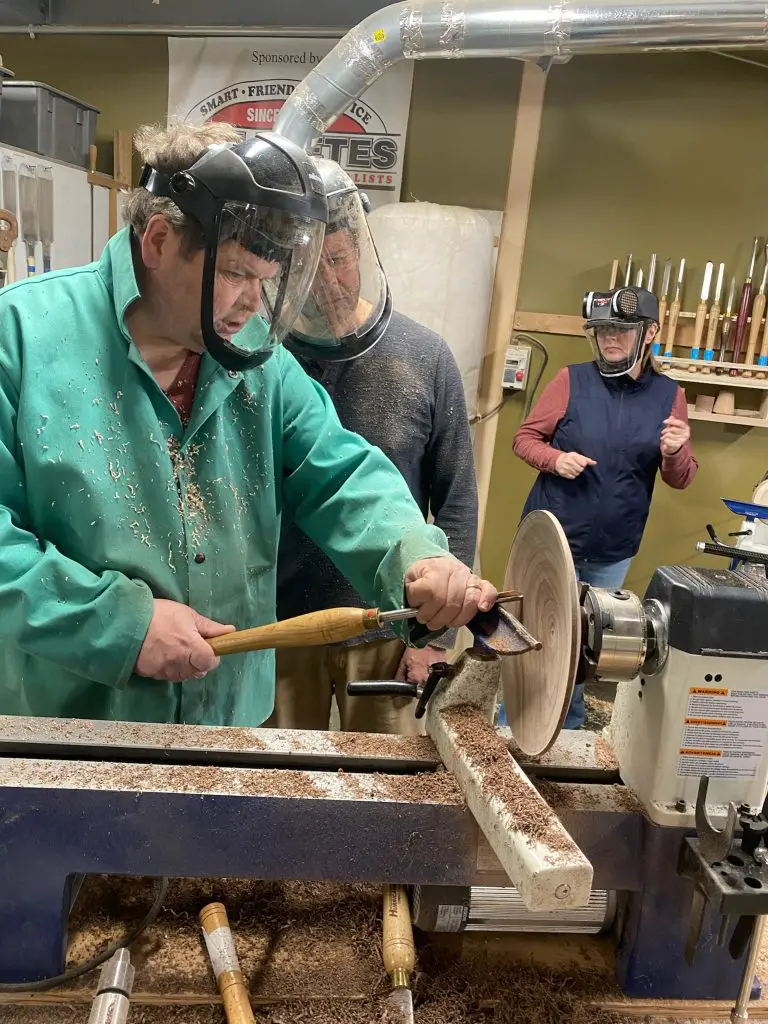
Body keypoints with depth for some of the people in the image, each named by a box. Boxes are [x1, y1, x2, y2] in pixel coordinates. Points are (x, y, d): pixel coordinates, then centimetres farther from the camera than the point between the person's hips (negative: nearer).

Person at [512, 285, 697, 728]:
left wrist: (674, 453, -19)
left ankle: (568, 726, 37)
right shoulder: (571, 380, -6)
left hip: (614, 552, 2)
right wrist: (555, 459, -21)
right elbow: (525, 438, -2)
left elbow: (681, 480, 4)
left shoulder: (669, 395, 0)